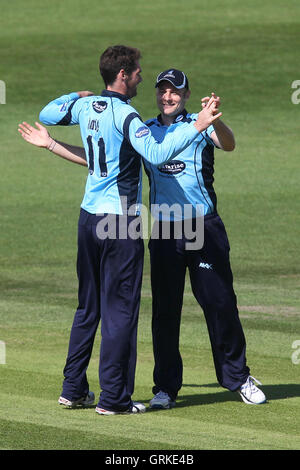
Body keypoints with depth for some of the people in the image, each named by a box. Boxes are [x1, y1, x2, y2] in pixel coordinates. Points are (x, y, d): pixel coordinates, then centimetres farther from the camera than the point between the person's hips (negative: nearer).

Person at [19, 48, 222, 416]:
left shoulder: (86, 107, 6)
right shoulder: (124, 115, -16)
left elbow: (47, 115, 24)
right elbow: (157, 154, -30)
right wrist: (197, 126, -28)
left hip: (88, 217, 8)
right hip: (120, 222, -8)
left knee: (88, 306, 17)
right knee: (120, 310, -3)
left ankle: (73, 389, 19)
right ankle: (114, 397, -3)